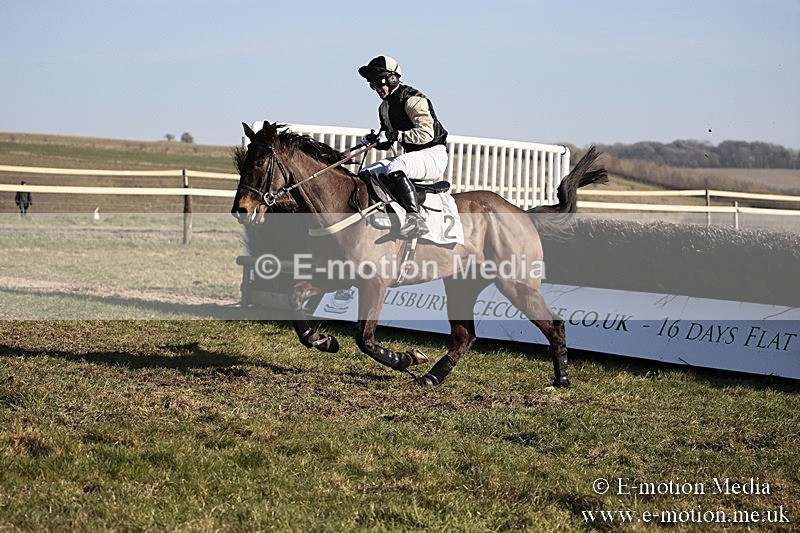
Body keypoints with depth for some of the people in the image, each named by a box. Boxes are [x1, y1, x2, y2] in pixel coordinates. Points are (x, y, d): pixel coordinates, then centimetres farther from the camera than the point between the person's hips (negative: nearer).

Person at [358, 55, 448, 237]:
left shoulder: (412, 99, -14)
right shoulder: (384, 107, 13)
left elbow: (426, 133, -24)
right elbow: (386, 143, 20)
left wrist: (394, 135, -27)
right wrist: (373, 139, -2)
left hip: (433, 155, -9)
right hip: (412, 157, 9)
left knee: (394, 169, -37)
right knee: (366, 174, 2)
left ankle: (414, 217, -41)